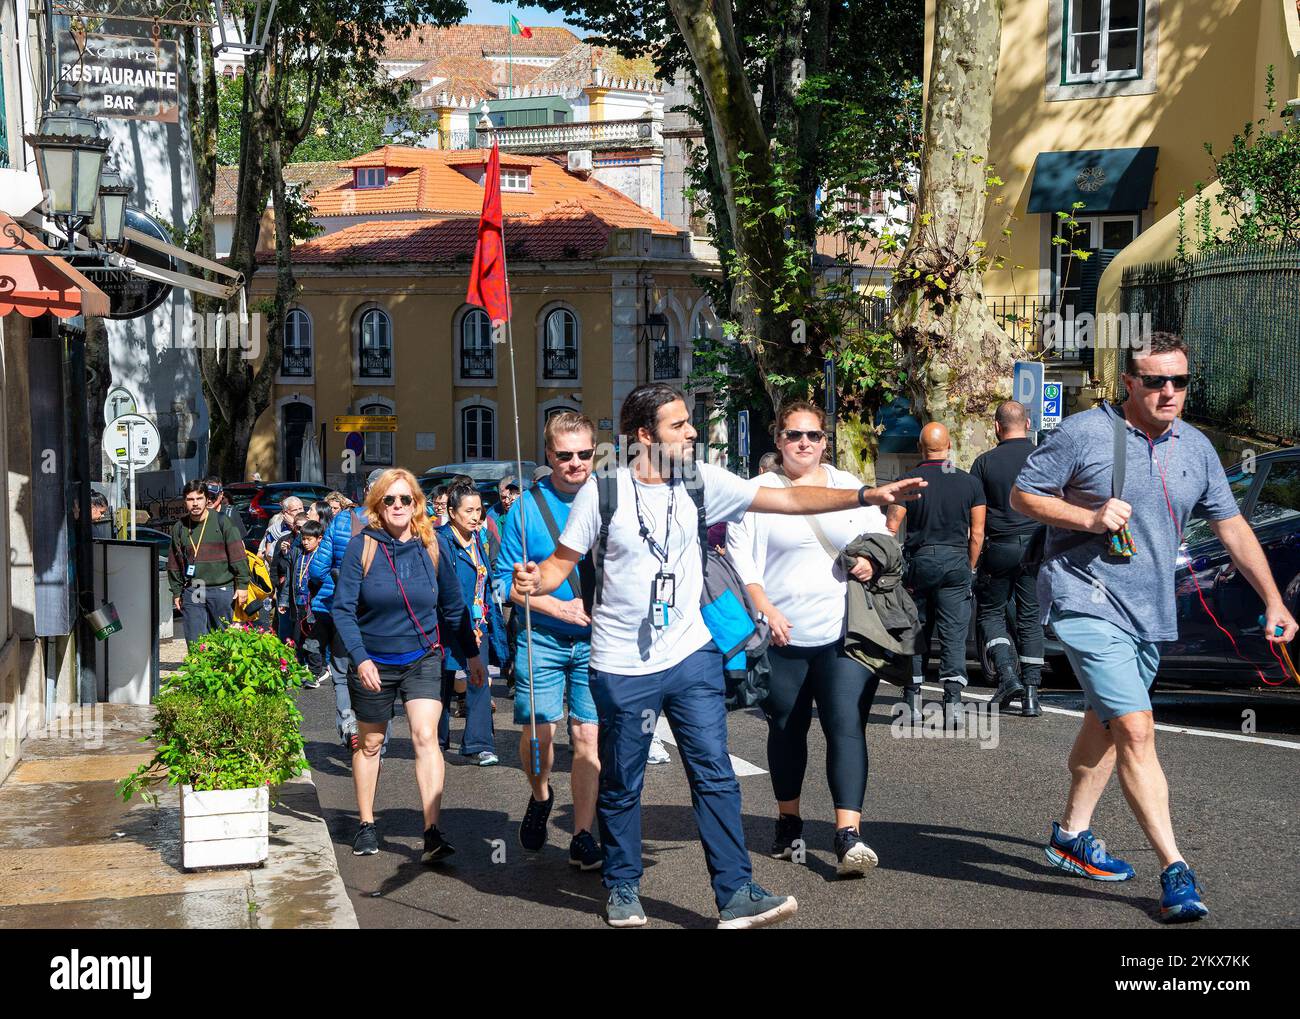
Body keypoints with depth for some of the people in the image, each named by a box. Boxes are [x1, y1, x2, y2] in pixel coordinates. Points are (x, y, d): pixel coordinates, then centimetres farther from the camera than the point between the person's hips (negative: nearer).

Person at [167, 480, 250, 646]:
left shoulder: (222, 522, -2)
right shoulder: (180, 527, 9)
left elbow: (238, 556, -3)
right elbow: (174, 564, 16)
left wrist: (242, 585, -7)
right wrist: (176, 592, 13)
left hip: (222, 590, -3)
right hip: (192, 593, 3)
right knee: (194, 643, -1)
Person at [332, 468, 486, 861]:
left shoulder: (430, 547, -2)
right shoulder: (362, 546, -9)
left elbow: (454, 607, 8)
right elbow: (343, 608, -10)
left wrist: (471, 655, 8)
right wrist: (360, 658, -20)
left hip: (423, 659, 0)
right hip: (374, 662, 0)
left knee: (425, 736, -16)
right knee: (370, 744, 14)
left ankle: (433, 833, -19)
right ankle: (366, 825, 31)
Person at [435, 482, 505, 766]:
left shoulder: (477, 541, 12)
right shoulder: (441, 542, -10)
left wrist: (492, 623, 14)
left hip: (478, 624, 6)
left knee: (479, 682, -6)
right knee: (444, 683, 7)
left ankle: (479, 744, -8)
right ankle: (438, 741, 22)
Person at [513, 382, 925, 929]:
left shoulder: (701, 482, -2)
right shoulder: (602, 493, -10)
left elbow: (788, 498, -3)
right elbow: (561, 561, -2)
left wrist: (867, 495, -11)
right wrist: (534, 581, -26)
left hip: (691, 654, 3)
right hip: (623, 667, -2)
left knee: (716, 776, -1)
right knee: (620, 786, 10)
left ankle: (737, 895, 2)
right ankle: (622, 888, 28)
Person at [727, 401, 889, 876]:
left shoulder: (849, 486, 11)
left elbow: (881, 534, 21)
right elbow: (739, 557, 0)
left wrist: (873, 560, -2)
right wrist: (765, 611, -11)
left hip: (842, 632, 0)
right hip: (782, 636, 0)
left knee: (846, 727, -11)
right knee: (786, 729, 12)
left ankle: (848, 836, -15)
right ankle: (788, 822, 30)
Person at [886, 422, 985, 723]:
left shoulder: (909, 481, -2)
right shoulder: (970, 483, 3)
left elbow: (890, 528, -4)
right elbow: (977, 533, 4)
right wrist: (970, 568, 13)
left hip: (919, 561, 0)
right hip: (956, 563, 0)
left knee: (915, 633, 9)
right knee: (954, 636, 1)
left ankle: (912, 702, 10)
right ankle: (952, 701, -7)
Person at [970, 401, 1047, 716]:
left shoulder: (985, 462, -2)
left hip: (998, 548, -1)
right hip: (1035, 548, 2)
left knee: (990, 613, 14)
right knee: (1031, 619, 9)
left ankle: (1007, 673, -7)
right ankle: (1031, 694, 6)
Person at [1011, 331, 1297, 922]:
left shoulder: (1195, 449, 8)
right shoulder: (1084, 433, -9)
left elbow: (1232, 527, 13)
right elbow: (1022, 496, -4)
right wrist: (1090, 518, -18)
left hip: (1150, 613, 7)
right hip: (1087, 604, -7)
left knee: (1106, 724, 18)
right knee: (1136, 730, -16)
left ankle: (1071, 837, 35)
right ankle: (1175, 872, -14)